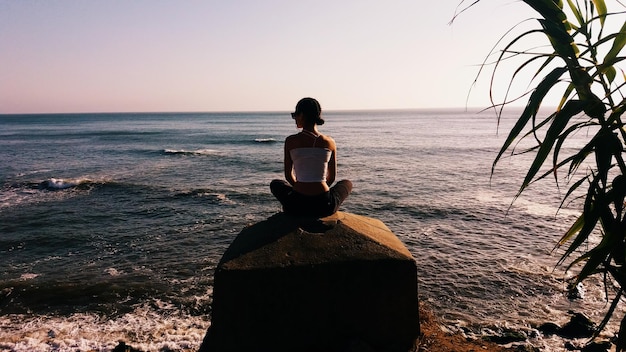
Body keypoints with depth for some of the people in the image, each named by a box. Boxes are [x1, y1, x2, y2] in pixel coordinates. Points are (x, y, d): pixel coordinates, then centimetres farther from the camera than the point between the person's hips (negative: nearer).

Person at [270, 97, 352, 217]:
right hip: (324, 206, 0)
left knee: (275, 184, 34)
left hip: (298, 206, 0)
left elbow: (288, 175, 6)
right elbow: (332, 177, 9)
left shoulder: (290, 141, -5)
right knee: (347, 183, 34)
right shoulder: (329, 142, -2)